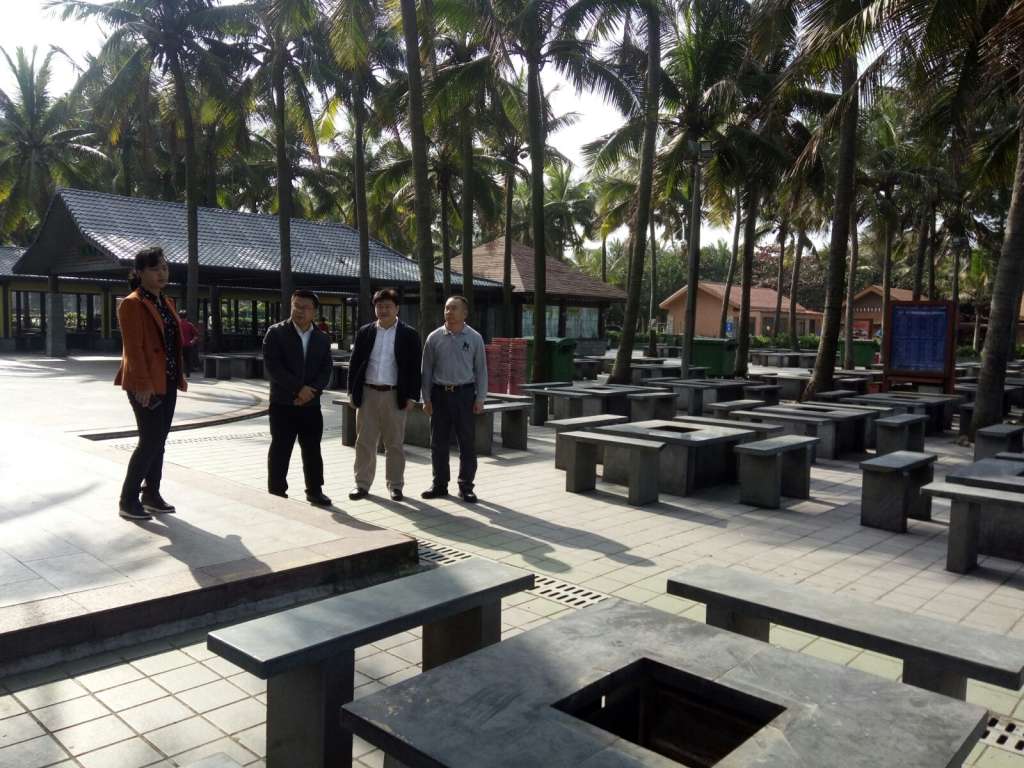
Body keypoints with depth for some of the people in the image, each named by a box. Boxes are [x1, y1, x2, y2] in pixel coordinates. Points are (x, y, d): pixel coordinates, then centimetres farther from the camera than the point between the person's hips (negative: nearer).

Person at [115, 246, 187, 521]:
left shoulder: (167, 302, 15)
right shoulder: (132, 304, -11)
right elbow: (133, 348, -18)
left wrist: (180, 376, 14)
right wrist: (143, 384, -23)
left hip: (168, 382, 8)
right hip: (146, 385, -8)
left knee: (159, 441, 12)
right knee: (150, 441, -7)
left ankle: (151, 494, 23)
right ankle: (128, 500, 6)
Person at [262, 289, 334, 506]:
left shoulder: (322, 338, 9)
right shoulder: (276, 333, -3)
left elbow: (326, 370, 5)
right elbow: (272, 367, -12)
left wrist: (311, 390, -12)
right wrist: (299, 388, -17)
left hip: (311, 404, 4)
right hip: (282, 404, -3)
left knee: (313, 450, 10)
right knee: (280, 450, 2)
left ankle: (315, 490, 21)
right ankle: (276, 492, 12)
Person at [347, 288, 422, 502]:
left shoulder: (409, 335, 1)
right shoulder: (364, 332, 7)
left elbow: (414, 368, 0)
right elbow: (354, 363, 9)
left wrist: (411, 396, -6)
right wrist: (352, 391, 3)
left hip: (395, 395, -2)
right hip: (368, 394, 2)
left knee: (394, 443, 6)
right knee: (364, 441, 6)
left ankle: (395, 485, 16)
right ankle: (362, 483, 16)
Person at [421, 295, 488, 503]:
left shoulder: (475, 338, 2)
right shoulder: (434, 338, 4)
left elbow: (481, 370, 3)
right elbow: (427, 370, 6)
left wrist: (480, 398, -3)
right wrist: (426, 399, 1)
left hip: (464, 394, -1)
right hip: (440, 394, 1)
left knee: (466, 443, 2)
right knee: (438, 442, 8)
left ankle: (466, 487, 12)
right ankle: (440, 484, 20)